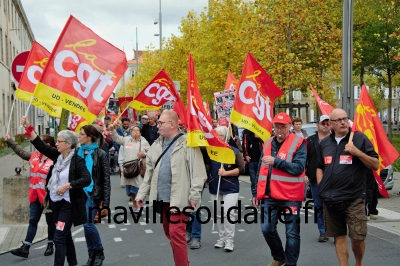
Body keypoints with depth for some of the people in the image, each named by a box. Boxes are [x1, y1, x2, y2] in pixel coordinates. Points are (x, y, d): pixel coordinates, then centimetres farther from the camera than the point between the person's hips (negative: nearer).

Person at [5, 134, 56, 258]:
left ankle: (50, 245, 23)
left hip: (48, 196, -7)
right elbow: (22, 152, 22)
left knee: (50, 221, 10)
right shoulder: (34, 156, 6)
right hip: (35, 196, 7)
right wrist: (9, 141, 25)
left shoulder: (53, 161, -17)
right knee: (33, 221, 6)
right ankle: (25, 248, 6)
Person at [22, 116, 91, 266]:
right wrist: (29, 128, -7)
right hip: (56, 202, 8)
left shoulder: (77, 160, -15)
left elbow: (87, 179, -23)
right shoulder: (58, 156, 3)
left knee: (59, 238, -9)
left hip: (68, 203, -8)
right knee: (66, 236, 18)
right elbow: (41, 146, 1)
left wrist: (67, 185, -25)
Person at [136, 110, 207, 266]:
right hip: (162, 198, 7)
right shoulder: (157, 145, 11)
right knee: (169, 233, 16)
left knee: (176, 234, -10)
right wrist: (141, 194, 13)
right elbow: (149, 172, 15)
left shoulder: (187, 144, -10)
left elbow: (197, 171, -13)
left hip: (179, 198, -7)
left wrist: (194, 195, -17)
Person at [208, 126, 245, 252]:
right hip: (214, 188, 4)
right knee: (218, 214, 11)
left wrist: (226, 173, -17)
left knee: (228, 214, -8)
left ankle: (229, 240, 1)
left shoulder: (234, 151, -6)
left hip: (230, 188, -4)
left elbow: (242, 168, -9)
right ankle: (222, 238, 24)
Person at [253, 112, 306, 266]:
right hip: (269, 195, 5)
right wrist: (257, 193, 16)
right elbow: (261, 170, 18)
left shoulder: (298, 143, -6)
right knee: (267, 229, 6)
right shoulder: (268, 143, 12)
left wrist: (276, 161, -25)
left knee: (292, 233, 4)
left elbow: (298, 168, -18)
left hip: (290, 196, -5)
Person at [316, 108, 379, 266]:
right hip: (330, 199, 4)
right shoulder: (324, 143, 11)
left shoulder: (360, 138, -2)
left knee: (358, 237, -5)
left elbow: (375, 165, -4)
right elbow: (319, 167, 21)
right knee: (339, 236, 9)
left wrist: (357, 152, -17)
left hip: (354, 199, -4)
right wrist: (322, 188, 9)